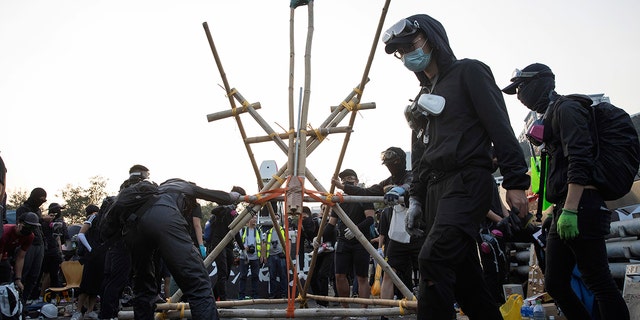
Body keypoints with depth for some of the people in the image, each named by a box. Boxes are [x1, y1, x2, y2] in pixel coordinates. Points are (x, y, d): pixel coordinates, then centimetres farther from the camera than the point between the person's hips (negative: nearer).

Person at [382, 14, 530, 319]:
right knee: (464, 275, 6)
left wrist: (515, 181, -16)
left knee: (433, 259, -24)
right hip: (436, 188, 8)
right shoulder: (424, 95, 25)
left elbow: (500, 127, -8)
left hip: (467, 182, -8)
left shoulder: (468, 71, 2)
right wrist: (415, 197, 18)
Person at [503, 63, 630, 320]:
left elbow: (579, 161, -18)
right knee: (555, 284, 10)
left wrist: (570, 209, -25)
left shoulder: (566, 109, -5)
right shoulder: (549, 117, 24)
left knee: (599, 283, -8)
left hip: (580, 208, -10)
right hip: (563, 211, 10)